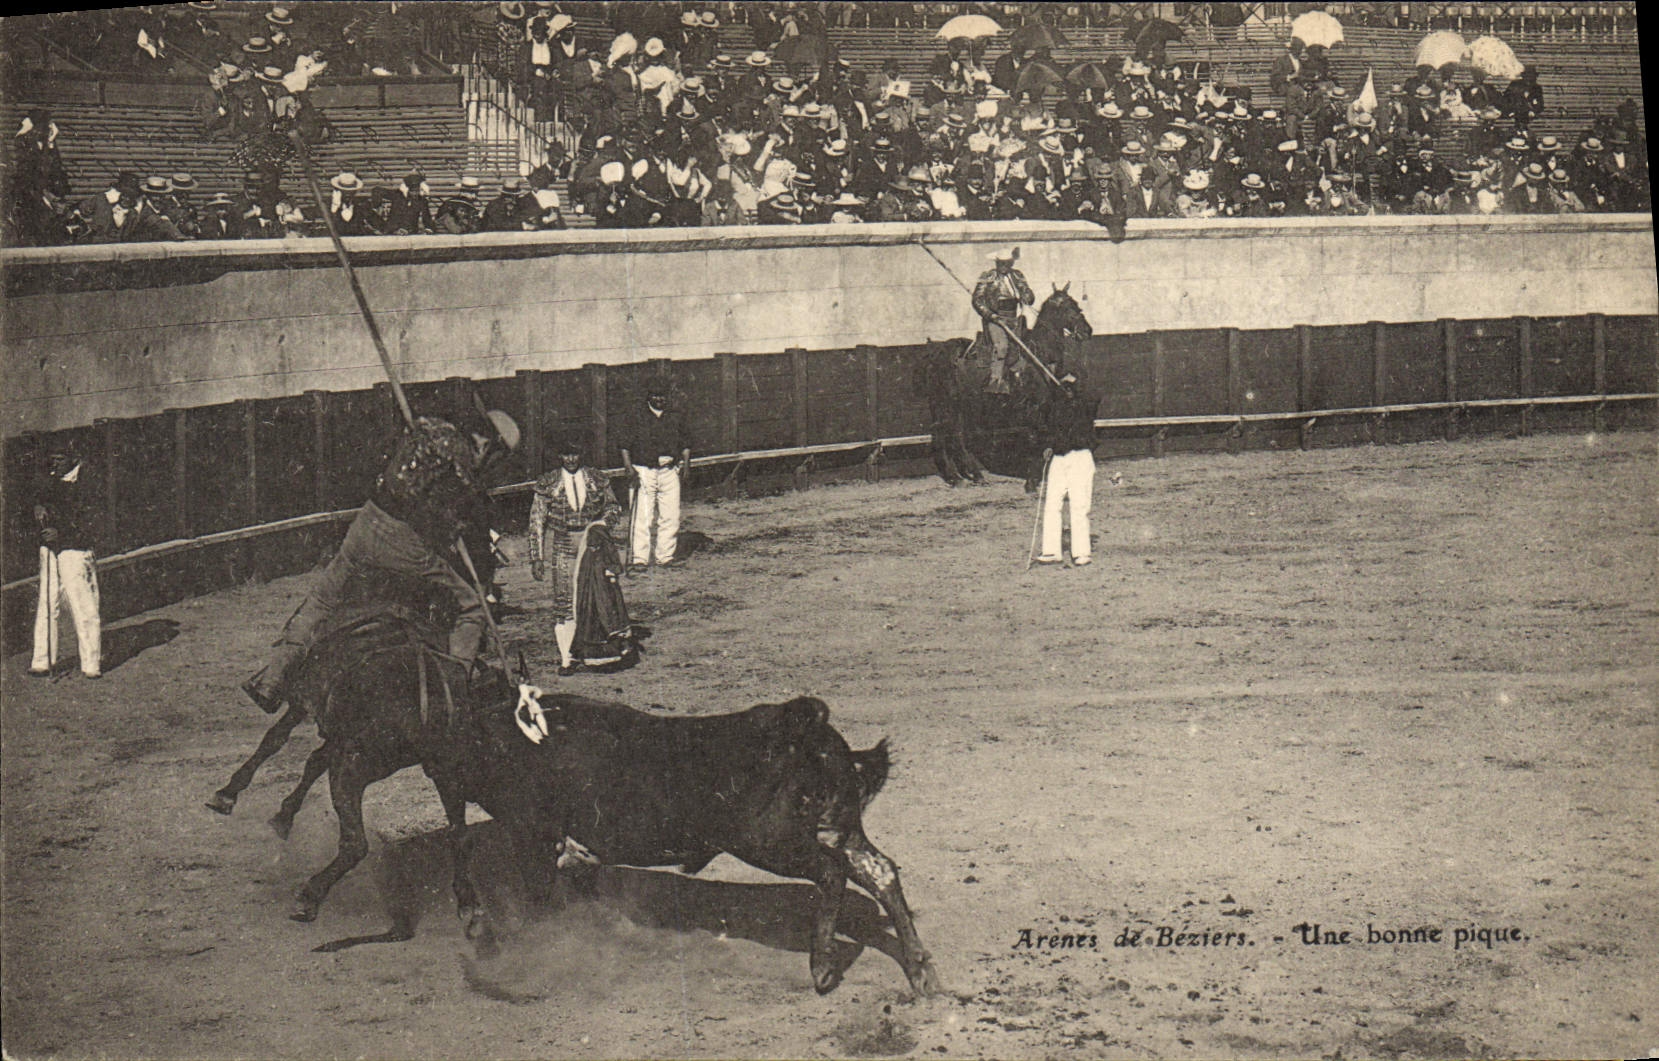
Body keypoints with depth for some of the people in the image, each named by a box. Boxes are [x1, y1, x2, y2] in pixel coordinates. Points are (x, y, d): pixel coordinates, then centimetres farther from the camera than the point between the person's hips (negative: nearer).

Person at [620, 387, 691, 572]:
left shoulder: (676, 417, 11)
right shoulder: (637, 416, 1)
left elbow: (685, 443, 18)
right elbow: (625, 445, 1)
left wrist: (685, 463, 4)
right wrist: (628, 467, -11)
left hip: (670, 471, 4)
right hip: (644, 471, -4)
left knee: (671, 516, 5)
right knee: (642, 517, -8)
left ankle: (666, 556, 16)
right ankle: (638, 558, -5)